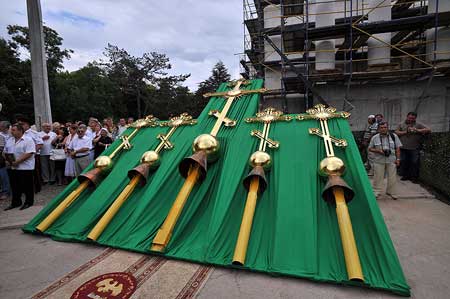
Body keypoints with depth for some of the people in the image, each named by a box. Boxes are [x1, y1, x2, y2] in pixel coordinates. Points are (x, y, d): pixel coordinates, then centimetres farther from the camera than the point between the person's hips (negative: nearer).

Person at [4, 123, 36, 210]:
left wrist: (17, 161, -20)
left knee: (27, 186, 3)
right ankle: (15, 202, 28)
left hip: (25, 167, -7)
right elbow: (6, 152, 18)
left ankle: (29, 202, 16)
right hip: (13, 167, 7)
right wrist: (7, 159, -1)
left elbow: (29, 154, -19)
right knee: (15, 186, 15)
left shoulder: (28, 140, -11)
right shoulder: (10, 140, 12)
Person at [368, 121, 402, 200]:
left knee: (392, 178, 7)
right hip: (379, 161, -1)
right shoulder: (375, 138, 0)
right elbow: (370, 148, 5)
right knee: (378, 177, 3)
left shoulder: (394, 136, 4)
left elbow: (398, 148, 6)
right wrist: (378, 151, -13)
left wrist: (398, 159, 0)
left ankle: (392, 192, 22)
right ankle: (377, 192, 13)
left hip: (391, 161, 1)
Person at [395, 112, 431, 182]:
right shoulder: (401, 125, 9)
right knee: (403, 162, 9)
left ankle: (414, 177, 16)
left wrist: (417, 130, -14)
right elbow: (396, 132, 1)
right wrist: (405, 132, -10)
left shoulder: (418, 125, 6)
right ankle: (405, 175, 22)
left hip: (414, 149, -1)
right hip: (403, 148, 1)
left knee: (414, 163, 4)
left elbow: (428, 130, -2)